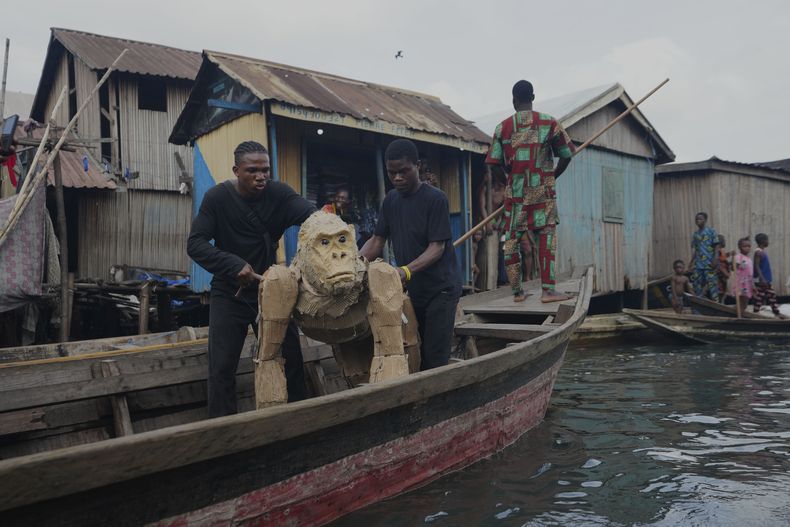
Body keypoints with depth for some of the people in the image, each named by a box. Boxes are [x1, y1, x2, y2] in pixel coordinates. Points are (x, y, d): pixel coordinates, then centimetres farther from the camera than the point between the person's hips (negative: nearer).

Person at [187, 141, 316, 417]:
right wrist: (234, 265, -28)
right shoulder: (217, 197, -10)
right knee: (222, 368, -2)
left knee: (292, 360, 5)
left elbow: (311, 212, -23)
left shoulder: (278, 193, -7)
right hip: (229, 294, -1)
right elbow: (195, 244, -14)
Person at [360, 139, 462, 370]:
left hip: (440, 288, -6)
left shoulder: (435, 199, -13)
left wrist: (407, 270, -34)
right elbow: (377, 240, 9)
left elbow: (437, 247, -18)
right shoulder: (391, 199, 8)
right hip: (413, 290, 6)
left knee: (435, 360, -9)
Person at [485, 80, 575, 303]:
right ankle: (548, 290, -3)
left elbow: (497, 162, -1)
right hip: (543, 191, -1)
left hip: (515, 192, 1)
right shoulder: (549, 123, 0)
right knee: (546, 238, 3)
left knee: (512, 240, 9)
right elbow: (566, 155, 2)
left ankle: (517, 291, 14)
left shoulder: (503, 127, 2)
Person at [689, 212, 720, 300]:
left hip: (709, 263, -5)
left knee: (711, 283, -6)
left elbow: (716, 247, -3)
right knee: (697, 284, 7)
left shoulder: (711, 232, -1)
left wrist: (714, 260, -12)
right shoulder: (695, 234, 13)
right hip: (698, 264, 5)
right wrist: (692, 262, 8)